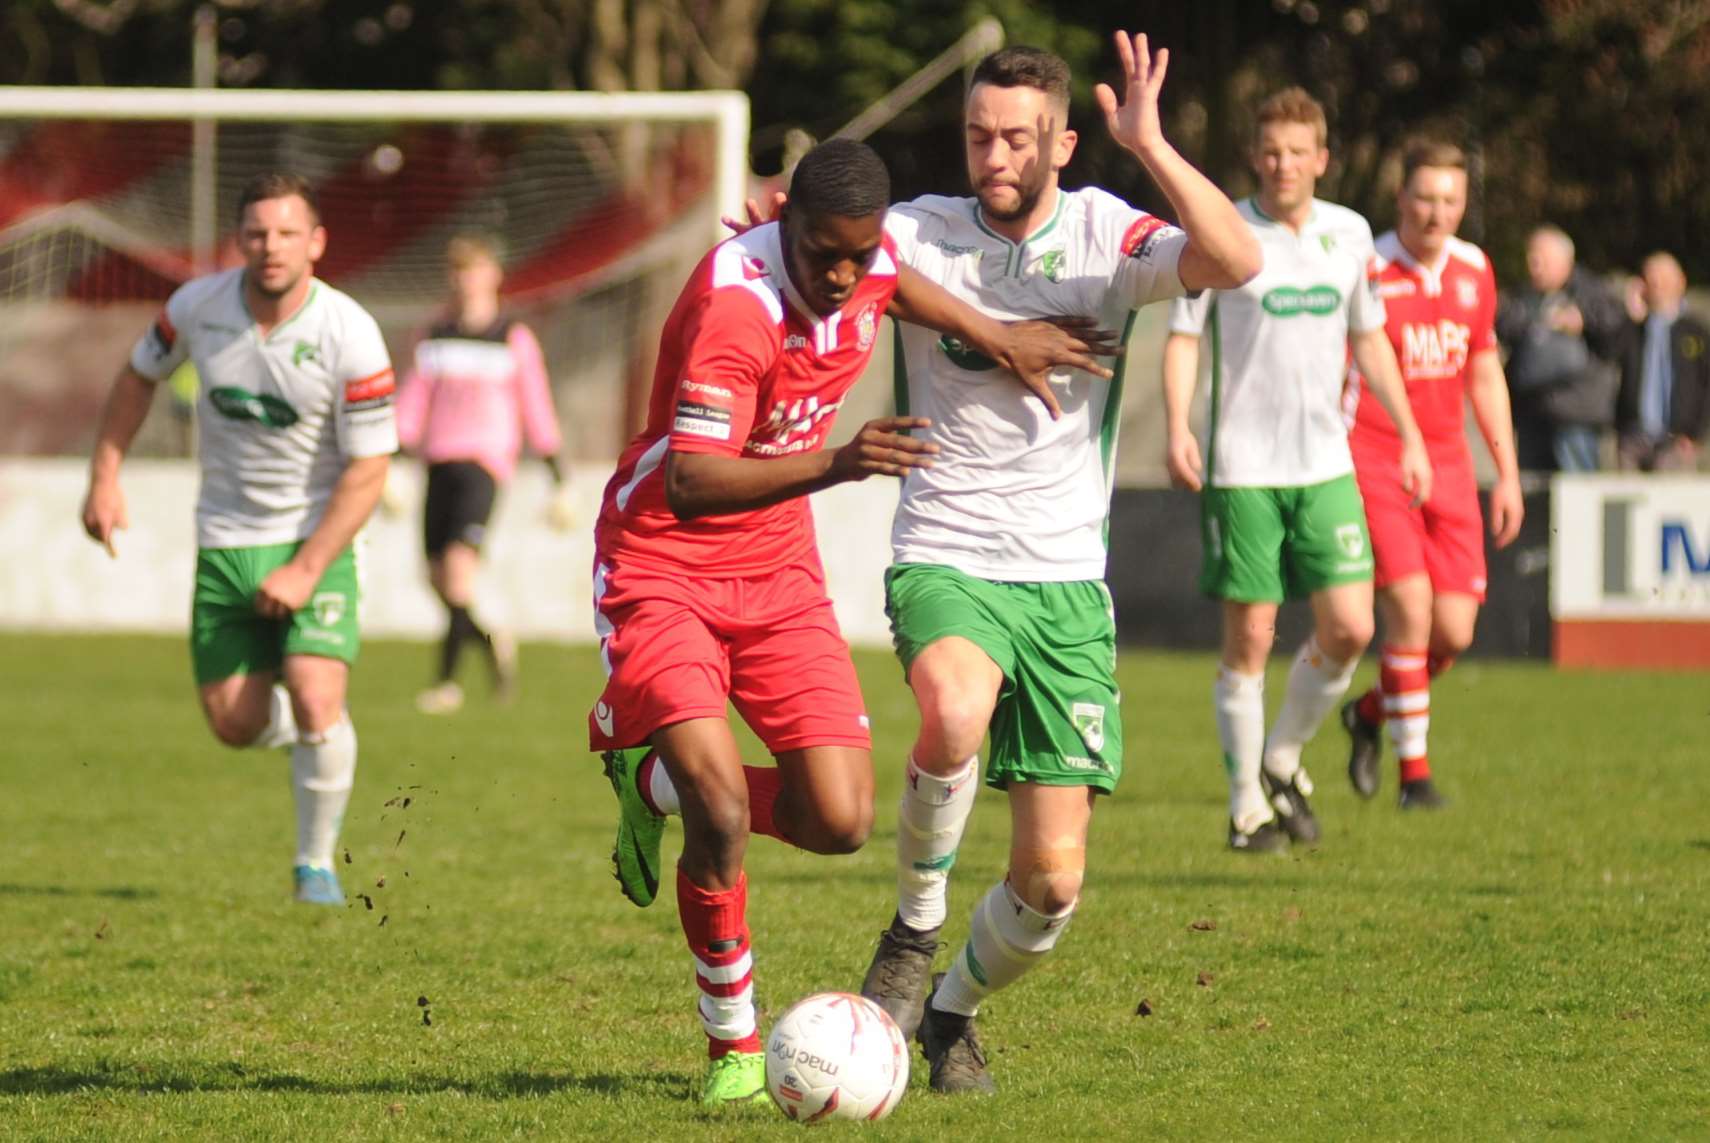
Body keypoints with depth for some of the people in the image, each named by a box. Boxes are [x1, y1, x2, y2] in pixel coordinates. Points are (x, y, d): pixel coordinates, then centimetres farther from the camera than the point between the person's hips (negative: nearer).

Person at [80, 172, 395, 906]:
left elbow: (367, 470, -14)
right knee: (235, 726, -1)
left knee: (316, 701, -20)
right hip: (224, 542, 3)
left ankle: (317, 863, 1)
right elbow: (139, 376, 12)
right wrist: (105, 476, 4)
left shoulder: (350, 337, -18)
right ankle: (303, 727, 36)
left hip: (316, 540, -3)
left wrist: (306, 571, -19)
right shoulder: (198, 307, -9)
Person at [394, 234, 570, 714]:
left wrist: (558, 484, 6)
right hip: (440, 463, 5)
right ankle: (492, 640, 28)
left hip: (485, 463, -5)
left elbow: (537, 413, 7)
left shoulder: (514, 341, 4)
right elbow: (411, 407, 14)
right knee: (438, 578, 1)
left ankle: (447, 679, -19)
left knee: (458, 563, -21)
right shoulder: (435, 338, 14)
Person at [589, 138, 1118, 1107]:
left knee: (840, 821, -7)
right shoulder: (734, 305, -27)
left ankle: (656, 783, 22)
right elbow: (689, 485, -36)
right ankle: (736, 1043, 1)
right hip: (662, 565, -6)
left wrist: (997, 338, 13)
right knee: (721, 808, -22)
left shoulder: (874, 259, -5)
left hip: (779, 570, 6)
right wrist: (833, 464, -47)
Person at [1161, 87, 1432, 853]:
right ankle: (1247, 802, 9)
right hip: (1242, 467, -4)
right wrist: (1178, 428, -18)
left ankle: (1282, 759, 18)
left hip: (1325, 466, 4)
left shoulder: (1349, 234, 8)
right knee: (1248, 638, -3)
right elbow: (1183, 336, -3)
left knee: (1349, 628, -5)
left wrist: (1409, 436, 17)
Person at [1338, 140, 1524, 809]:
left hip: (1446, 461, 5)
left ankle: (1371, 712, 28)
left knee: (1453, 632, -2)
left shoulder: (1474, 271, 6)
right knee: (1410, 609, -17)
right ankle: (1414, 771, -3)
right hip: (1371, 462, -5)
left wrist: (1508, 475, 14)